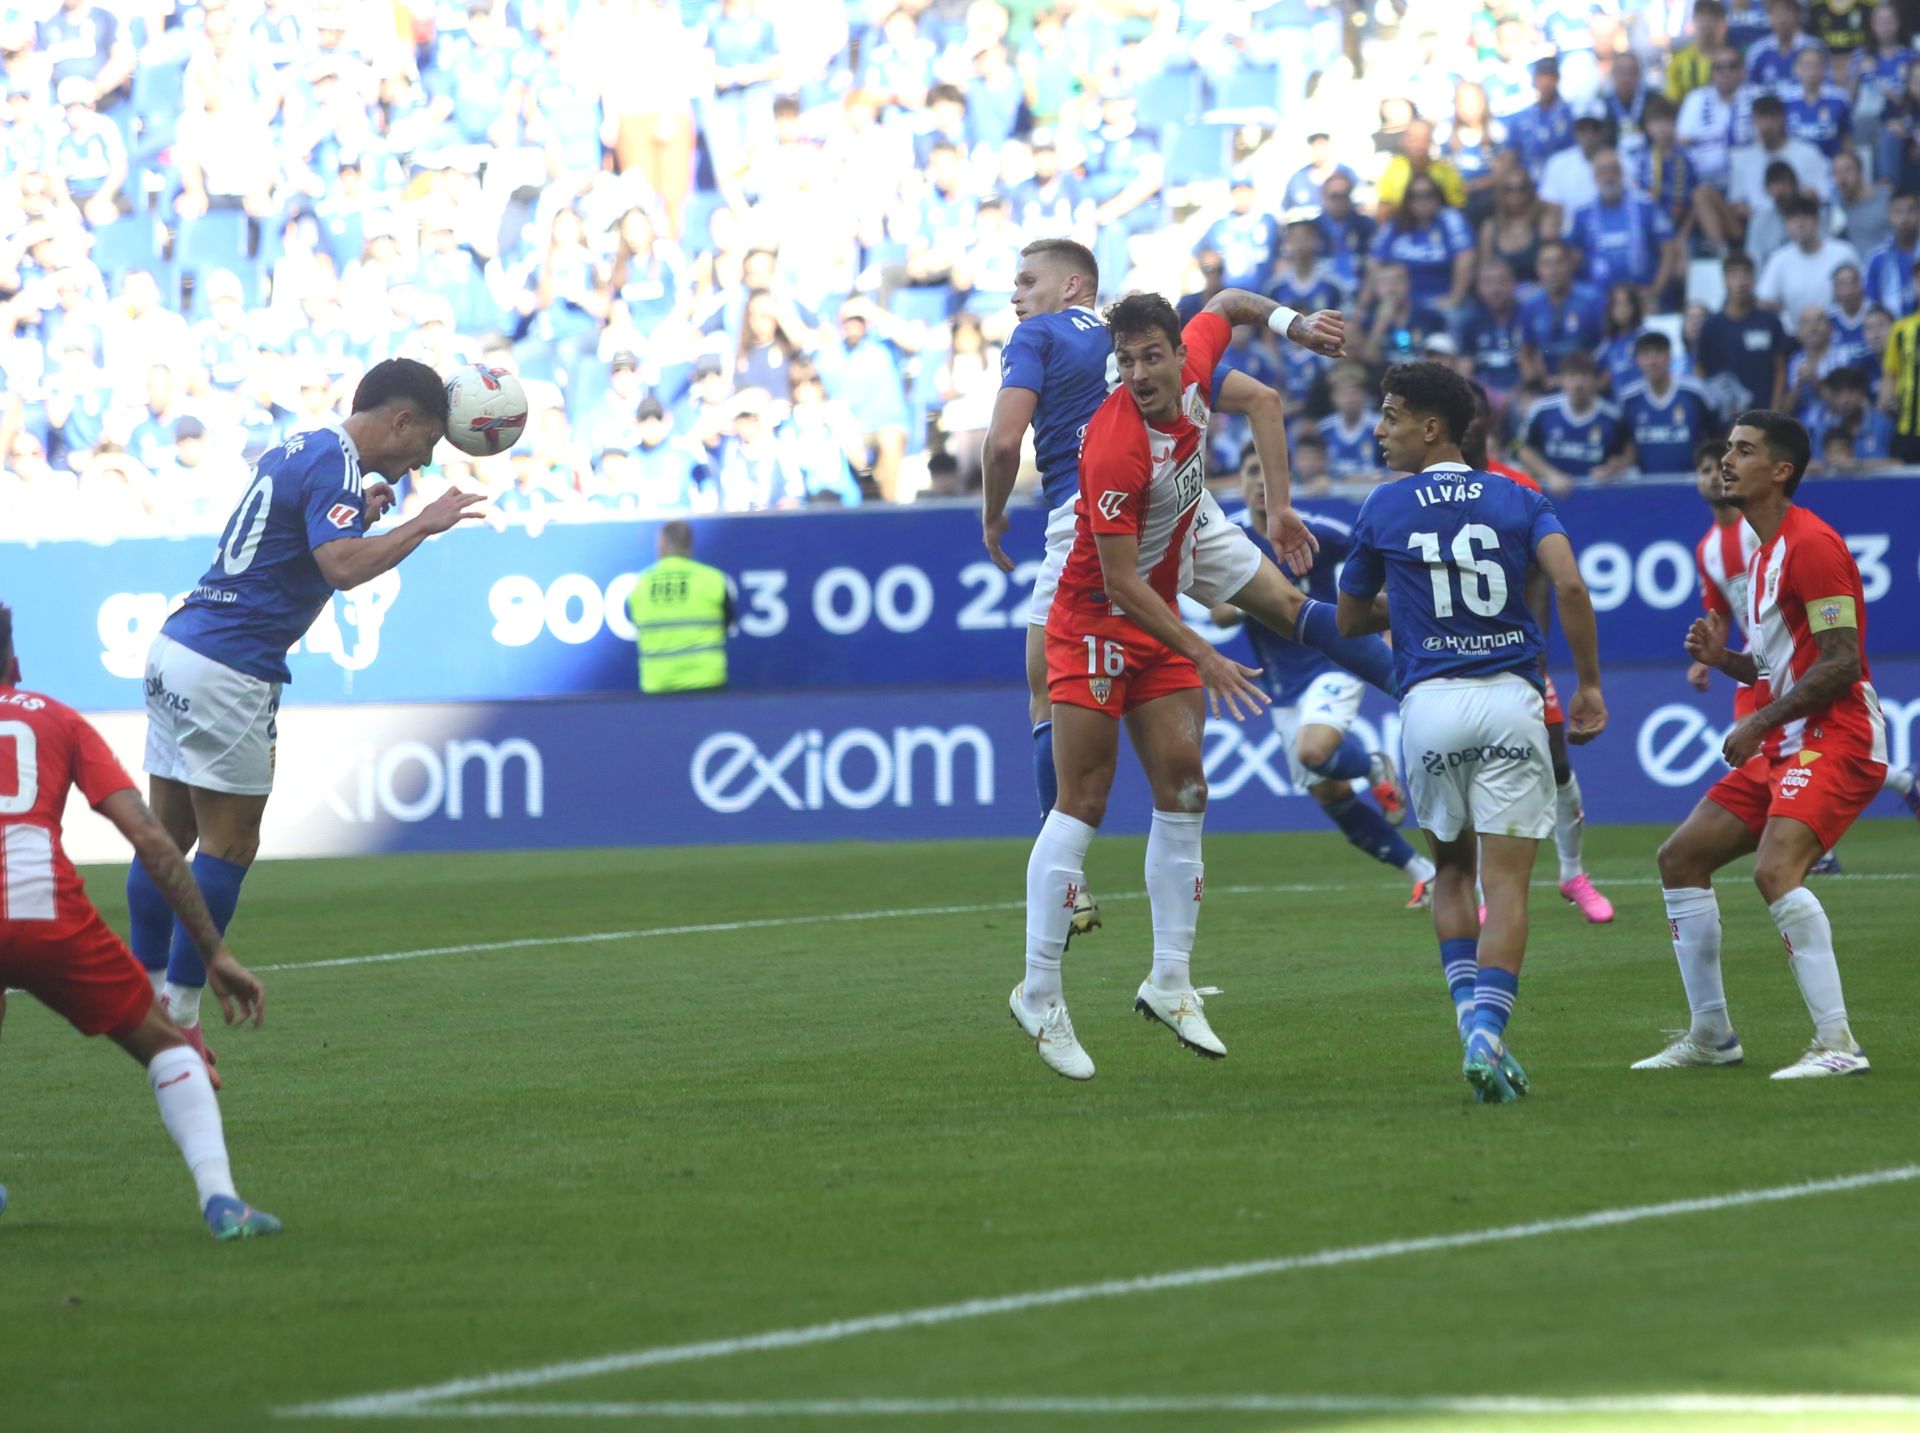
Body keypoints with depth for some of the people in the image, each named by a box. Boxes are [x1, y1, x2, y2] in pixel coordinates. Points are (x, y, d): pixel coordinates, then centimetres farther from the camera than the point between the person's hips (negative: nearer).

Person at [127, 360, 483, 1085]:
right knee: (228, 845, -2)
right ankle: (179, 1017, 0)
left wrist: (357, 514, 22)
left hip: (175, 646, 9)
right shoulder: (334, 465, -12)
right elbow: (343, 567, -27)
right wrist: (423, 525, -16)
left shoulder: (297, 451, 17)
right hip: (227, 671, -9)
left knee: (166, 833, 13)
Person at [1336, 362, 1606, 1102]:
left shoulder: (1384, 508, 6)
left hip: (1430, 703, 0)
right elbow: (1569, 583, -9)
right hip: (1510, 701, 0)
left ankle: (1472, 1022, 5)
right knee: (1506, 882, -1)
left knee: (1452, 872, 20)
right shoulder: (1517, 500, 7)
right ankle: (1487, 1034, -17)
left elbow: (1350, 619, 16)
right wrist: (1589, 684, -2)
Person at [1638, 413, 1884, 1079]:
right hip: (1785, 747, 11)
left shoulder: (1811, 544, -14)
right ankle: (1711, 1035, 17)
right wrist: (1724, 658, 6)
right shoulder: (1764, 551, 18)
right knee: (1680, 857, 9)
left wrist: (1759, 723, -18)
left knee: (1775, 871, -28)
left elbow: (1840, 662, -21)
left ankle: (1837, 1042, -27)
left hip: (1834, 741, -11)